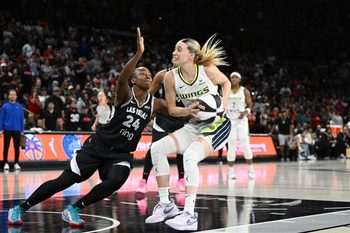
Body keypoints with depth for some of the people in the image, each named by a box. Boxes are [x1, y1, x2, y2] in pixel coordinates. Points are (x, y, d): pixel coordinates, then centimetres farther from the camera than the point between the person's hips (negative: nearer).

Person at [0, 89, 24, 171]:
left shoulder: (19, 106, 3)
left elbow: (22, 119, 5)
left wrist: (22, 130, 2)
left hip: (17, 130, 1)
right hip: (7, 130, -1)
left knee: (16, 147, 5)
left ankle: (16, 163, 14)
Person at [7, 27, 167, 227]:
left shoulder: (154, 104, 2)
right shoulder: (125, 95, -12)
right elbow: (122, 78, -34)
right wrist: (139, 53, -47)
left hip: (121, 153, 4)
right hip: (99, 145, -3)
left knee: (115, 181, -28)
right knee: (65, 181, -5)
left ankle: (73, 209, -9)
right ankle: (20, 208, 11)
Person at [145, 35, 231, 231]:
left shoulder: (208, 70, -15)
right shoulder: (171, 77, -6)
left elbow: (226, 83, 5)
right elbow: (171, 109, 2)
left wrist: (223, 103, -12)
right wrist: (187, 110, -18)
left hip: (217, 124, -6)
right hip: (194, 126, 6)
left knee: (190, 155, -30)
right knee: (157, 148, -10)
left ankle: (190, 215, -29)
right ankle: (166, 204, -1)